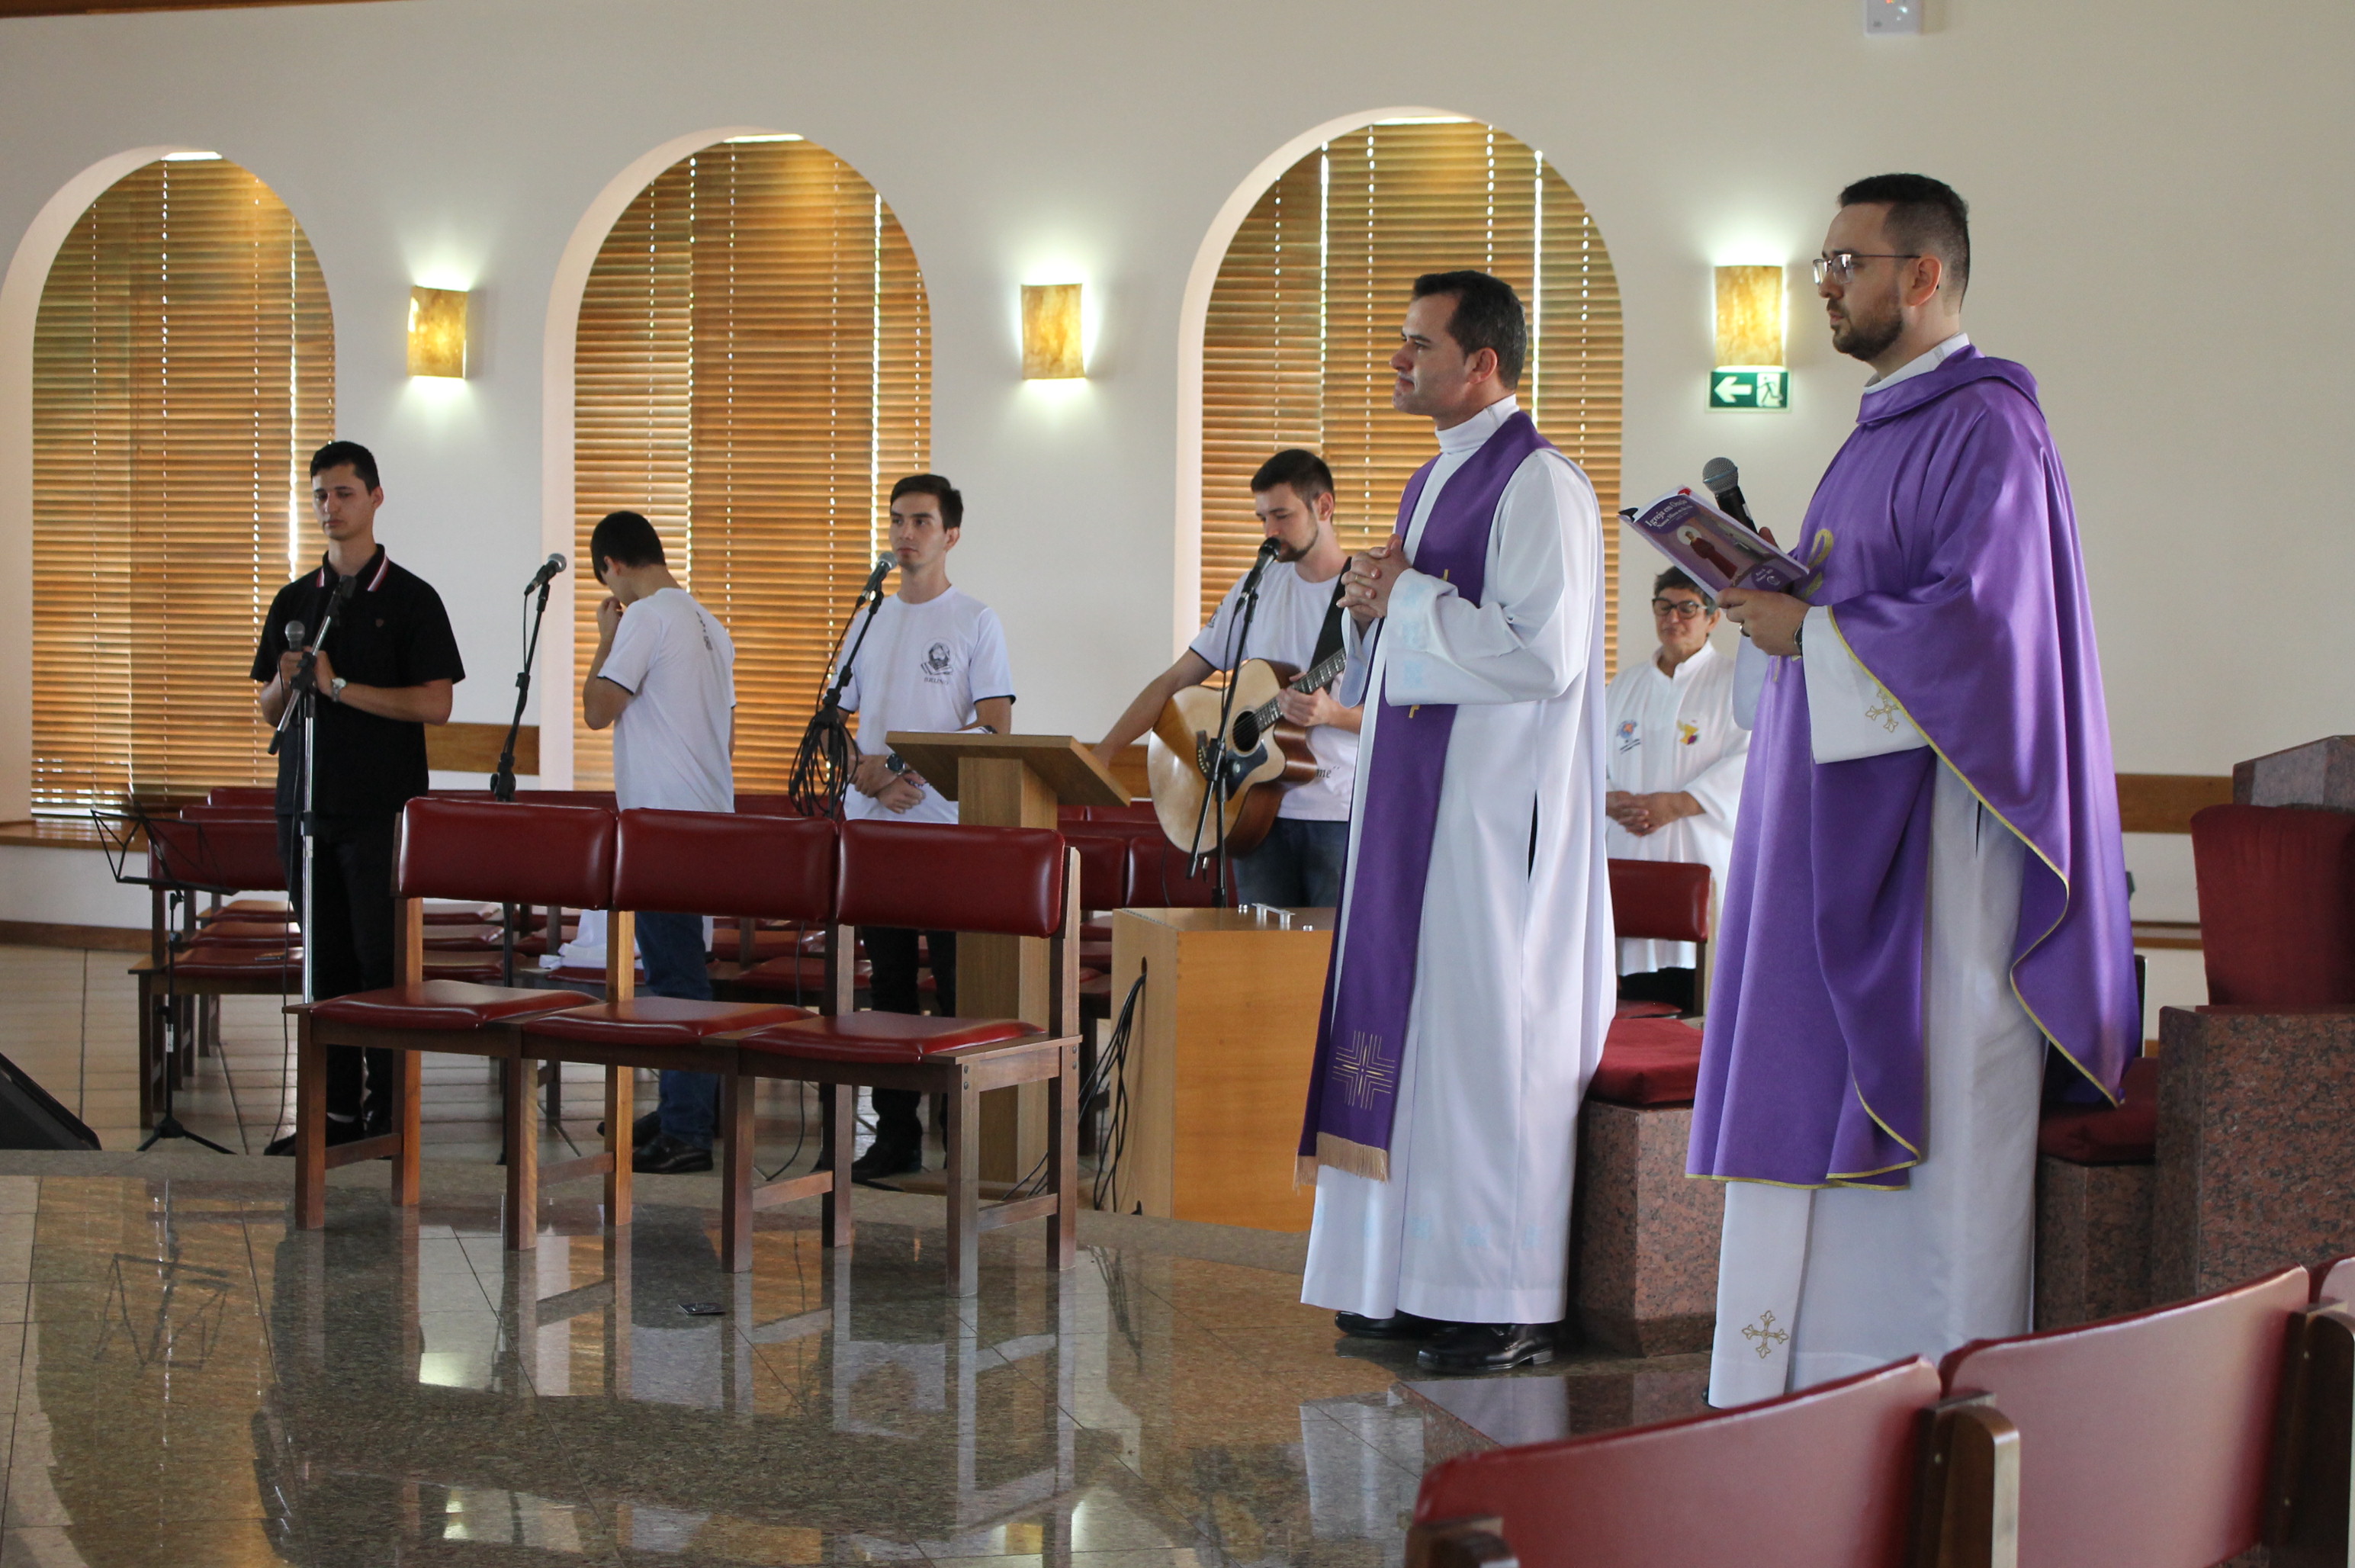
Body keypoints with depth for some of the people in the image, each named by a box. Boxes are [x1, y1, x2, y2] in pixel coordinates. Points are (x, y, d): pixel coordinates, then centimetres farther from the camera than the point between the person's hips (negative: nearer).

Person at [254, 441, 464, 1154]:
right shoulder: (295, 601, 13)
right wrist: (288, 683, -7)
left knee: (383, 960, -5)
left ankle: (389, 1109, 0)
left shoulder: (411, 599, -2)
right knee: (326, 959, 7)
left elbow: (435, 704, -10)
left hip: (382, 808, -5)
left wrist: (339, 686, -14)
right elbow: (269, 710, 16)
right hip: (307, 802, 5)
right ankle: (338, 1105, 12)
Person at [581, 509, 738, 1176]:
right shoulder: (708, 625, 17)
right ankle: (689, 1106, 25)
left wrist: (606, 639, -2)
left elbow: (598, 710, -14)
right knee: (683, 964, 17)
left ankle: (686, 1132, -10)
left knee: (674, 971, -9)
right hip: (708, 817, 10)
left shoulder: (647, 618, -12)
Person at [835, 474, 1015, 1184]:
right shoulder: (869, 623, 15)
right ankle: (895, 1137, 16)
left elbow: (995, 730, -8)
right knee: (888, 986, 10)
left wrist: (912, 768, -17)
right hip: (872, 829, 6)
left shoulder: (975, 621, -1)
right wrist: (868, 775, -6)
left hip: (950, 827, -5)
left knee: (958, 988, -6)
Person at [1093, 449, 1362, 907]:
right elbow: (1175, 681, 13)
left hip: (1341, 815, -4)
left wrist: (1332, 713, -22)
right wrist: (1103, 753, 4)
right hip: (1260, 811, 4)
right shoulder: (1256, 590, 12)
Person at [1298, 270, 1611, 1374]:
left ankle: (1510, 1304, -3)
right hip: (1415, 801, 9)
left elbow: (1544, 656, -21)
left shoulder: (1539, 487, -13)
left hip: (1493, 813, -9)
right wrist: (1375, 609, 3)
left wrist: (1410, 598, -14)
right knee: (1416, 1026, 9)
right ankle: (1419, 1279, 14)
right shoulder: (1434, 482, 17)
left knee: (1485, 1034, -8)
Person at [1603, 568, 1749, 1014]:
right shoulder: (1625, 684, 22)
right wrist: (1611, 801, -5)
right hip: (1628, 861, 4)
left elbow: (1747, 762, -7)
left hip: (1700, 859, -4)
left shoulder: (1737, 683, 6)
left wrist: (1677, 804, -16)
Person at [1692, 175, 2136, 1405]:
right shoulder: (1885, 427, 19)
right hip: (1842, 822, 10)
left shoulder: (1986, 428, -12)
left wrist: (1808, 632, -14)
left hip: (1930, 823, -10)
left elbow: (1978, 620, -21)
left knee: (1935, 1087, -6)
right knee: (1829, 1096, 9)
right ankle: (1838, 1363, 14)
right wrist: (1781, 595, 6)